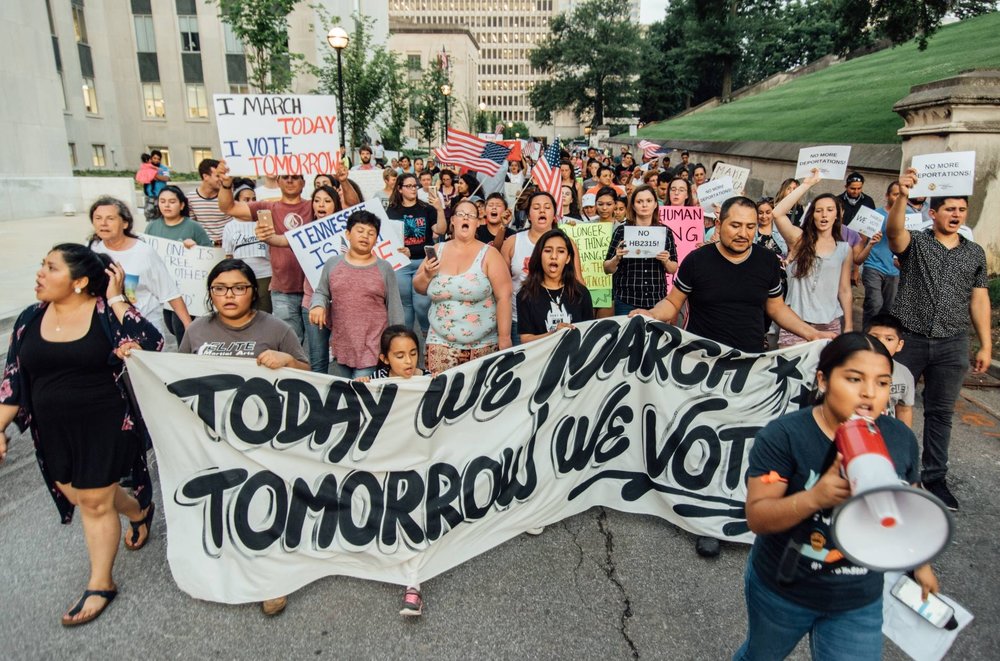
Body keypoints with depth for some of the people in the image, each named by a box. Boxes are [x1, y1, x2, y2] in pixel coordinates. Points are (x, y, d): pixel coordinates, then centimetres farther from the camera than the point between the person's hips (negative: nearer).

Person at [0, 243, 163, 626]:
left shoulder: (106, 312, -13)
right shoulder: (31, 318, 1)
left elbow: (151, 345, -28)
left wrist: (116, 300, -23)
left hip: (104, 426, -5)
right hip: (53, 431, 6)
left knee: (95, 502, 6)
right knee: (77, 496, 18)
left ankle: (100, 584, 24)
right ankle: (140, 511, 48)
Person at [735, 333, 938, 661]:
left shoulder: (901, 439, -9)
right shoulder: (782, 436, -24)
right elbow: (757, 517, -26)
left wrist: (919, 562, 19)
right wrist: (815, 497, -41)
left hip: (860, 603, 3)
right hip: (782, 589, -2)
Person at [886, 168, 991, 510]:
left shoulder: (975, 253, 11)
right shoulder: (914, 242, 0)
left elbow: (979, 300, 12)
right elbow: (894, 230, -24)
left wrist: (986, 345, 8)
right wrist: (902, 197, -41)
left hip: (952, 345, 3)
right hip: (908, 338, -3)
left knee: (941, 412, 10)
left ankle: (934, 477, 20)